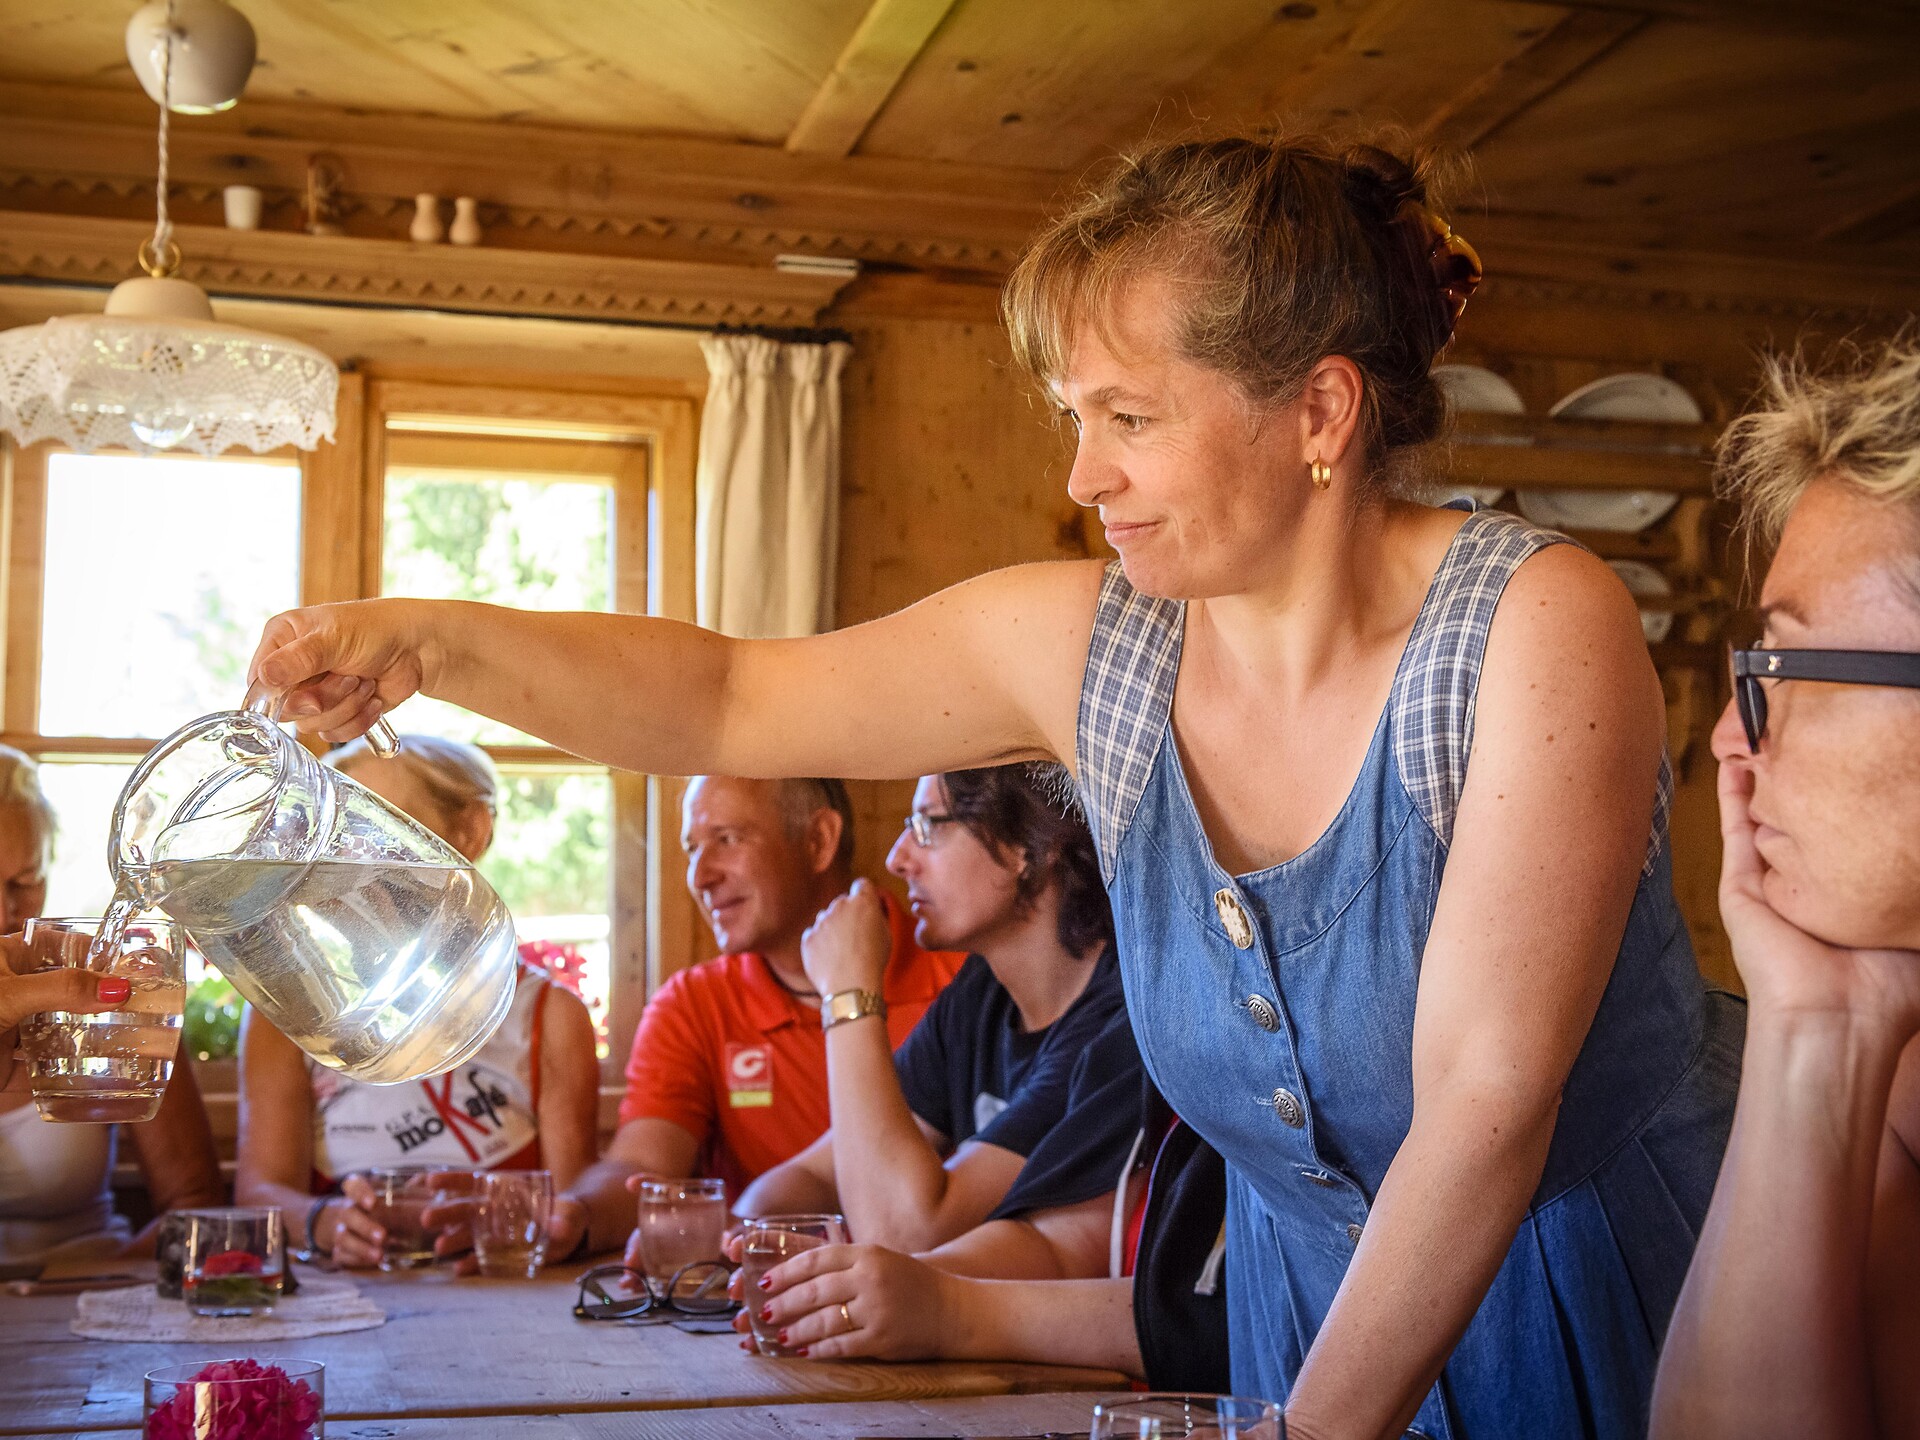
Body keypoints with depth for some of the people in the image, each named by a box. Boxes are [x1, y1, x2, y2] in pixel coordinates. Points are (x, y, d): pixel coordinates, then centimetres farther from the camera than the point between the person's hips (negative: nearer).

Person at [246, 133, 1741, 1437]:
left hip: (1615, 1297, -4)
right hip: (1310, 1284, 4)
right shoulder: (1088, 641, -9)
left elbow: (1484, 1104, -27)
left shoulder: (1534, 625, -24)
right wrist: (430, 639, -15)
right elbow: (730, 698, -1)